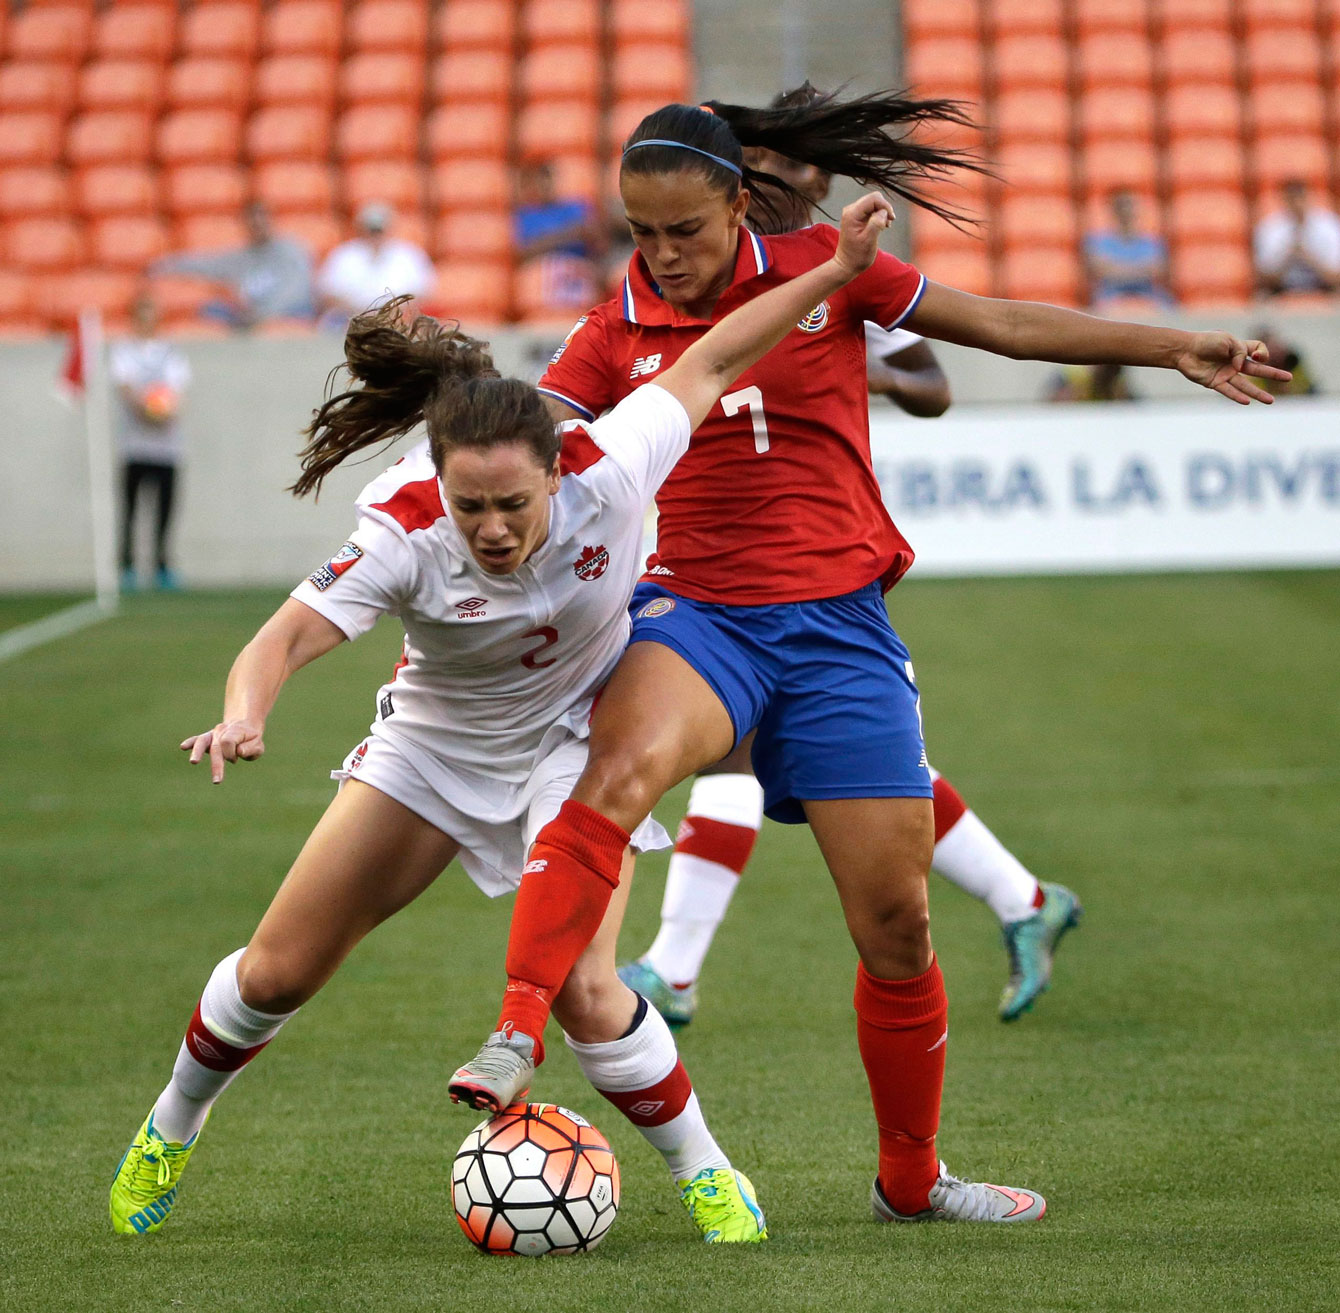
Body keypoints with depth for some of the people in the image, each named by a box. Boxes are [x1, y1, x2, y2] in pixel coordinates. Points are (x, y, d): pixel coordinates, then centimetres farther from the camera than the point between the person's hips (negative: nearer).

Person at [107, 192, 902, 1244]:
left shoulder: (607, 474, -31)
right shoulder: (403, 531, -33)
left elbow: (705, 367, -16)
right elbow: (283, 640, -42)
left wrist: (838, 268, -14)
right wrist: (244, 715, -64)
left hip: (572, 742, -1)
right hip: (434, 743, 1)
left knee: (580, 986, -20)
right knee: (280, 969, 4)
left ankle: (706, 1174, 3)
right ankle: (171, 1131, 32)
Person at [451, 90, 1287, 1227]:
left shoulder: (823, 272, 3)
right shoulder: (616, 338, 5)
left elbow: (1004, 324, 8)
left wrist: (1174, 348, 8)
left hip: (839, 627, 1)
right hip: (696, 611, -1)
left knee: (896, 920, 1)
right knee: (617, 765, -36)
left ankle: (911, 1179, 22)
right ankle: (516, 1036, -44)